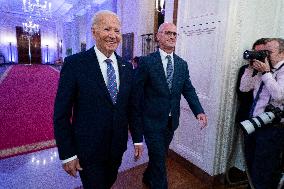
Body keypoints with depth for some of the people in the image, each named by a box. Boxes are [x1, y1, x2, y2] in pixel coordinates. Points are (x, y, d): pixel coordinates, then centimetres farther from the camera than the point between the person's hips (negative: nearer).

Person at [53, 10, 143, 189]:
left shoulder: (127, 67, 0)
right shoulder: (75, 64, -15)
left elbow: (131, 106, 4)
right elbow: (61, 113, -12)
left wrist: (138, 139, 6)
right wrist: (67, 154, -11)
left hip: (118, 146, 5)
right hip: (88, 149, -4)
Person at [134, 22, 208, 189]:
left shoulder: (182, 64, 5)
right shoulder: (146, 61, -11)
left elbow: (189, 90, 1)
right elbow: (138, 91, -10)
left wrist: (199, 111, -13)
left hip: (172, 120, 6)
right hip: (153, 120, -5)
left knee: (160, 155, 23)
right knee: (159, 158, 3)